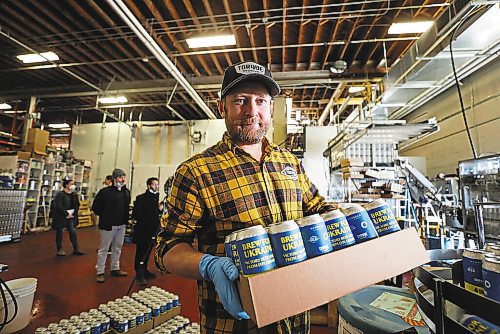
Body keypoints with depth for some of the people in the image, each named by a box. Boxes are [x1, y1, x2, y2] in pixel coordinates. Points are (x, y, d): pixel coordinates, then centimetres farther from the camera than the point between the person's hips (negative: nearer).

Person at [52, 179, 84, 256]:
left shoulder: (74, 194, 6)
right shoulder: (60, 194, -13)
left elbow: (77, 205, 9)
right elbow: (59, 206, -20)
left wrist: (73, 214, -4)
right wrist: (67, 214, -18)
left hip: (71, 217, 6)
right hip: (61, 217, -5)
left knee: (73, 232, 7)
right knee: (60, 232, 7)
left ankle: (76, 249, 14)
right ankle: (60, 249, 20)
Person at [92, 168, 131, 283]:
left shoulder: (126, 192, 5)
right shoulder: (105, 191, -12)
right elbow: (95, 207, -6)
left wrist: (125, 218, 8)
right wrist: (105, 216, -3)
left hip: (122, 225, 6)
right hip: (108, 225, -6)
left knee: (117, 248, 16)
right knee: (103, 248, 6)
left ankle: (115, 269, 31)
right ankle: (100, 272, 19)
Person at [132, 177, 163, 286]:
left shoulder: (157, 198, 9)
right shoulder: (141, 198, -10)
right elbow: (135, 215, -14)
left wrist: (160, 209, -4)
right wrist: (145, 222, -18)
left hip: (152, 231, 6)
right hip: (142, 231, -6)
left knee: (147, 252, 17)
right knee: (140, 253, 2)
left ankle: (144, 271, 31)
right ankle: (139, 275, 13)